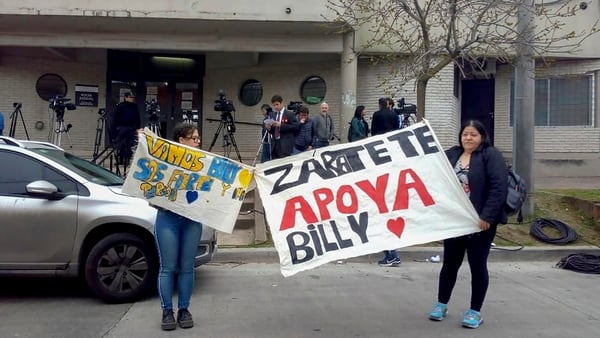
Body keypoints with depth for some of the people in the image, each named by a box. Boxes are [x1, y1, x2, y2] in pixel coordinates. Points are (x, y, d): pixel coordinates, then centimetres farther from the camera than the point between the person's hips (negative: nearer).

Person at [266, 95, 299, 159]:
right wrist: (269, 128, -2)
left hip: (285, 145, -5)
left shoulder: (290, 114, 1)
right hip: (274, 144, 6)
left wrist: (281, 125, -16)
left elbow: (296, 127, -9)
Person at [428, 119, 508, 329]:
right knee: (450, 263, 11)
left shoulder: (491, 155, -7)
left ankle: (475, 311, 17)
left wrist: (487, 216, -21)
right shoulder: (451, 154, 8)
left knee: (478, 265, 5)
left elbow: (499, 188, -16)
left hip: (480, 221, -4)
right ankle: (441, 304, 26)